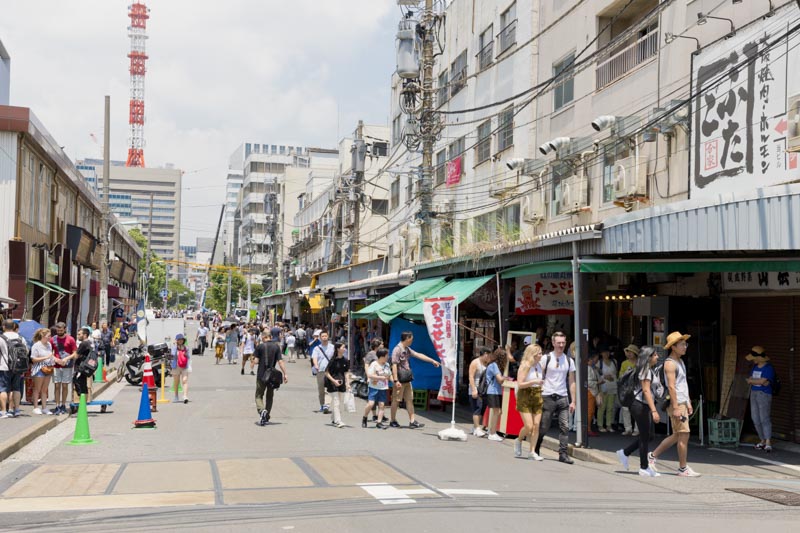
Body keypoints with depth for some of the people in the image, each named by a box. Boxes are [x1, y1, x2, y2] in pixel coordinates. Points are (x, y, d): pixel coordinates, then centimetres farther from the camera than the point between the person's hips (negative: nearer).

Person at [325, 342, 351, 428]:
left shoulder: (345, 361, 3)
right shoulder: (332, 360, -12)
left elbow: (346, 373, 7)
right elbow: (326, 373, -8)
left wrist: (348, 383, -2)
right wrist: (334, 381, -18)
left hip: (341, 383, 6)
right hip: (332, 383, -6)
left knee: (340, 402, 10)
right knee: (336, 402, -10)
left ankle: (333, 419, 27)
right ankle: (338, 421, -12)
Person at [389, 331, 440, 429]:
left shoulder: (407, 349, 13)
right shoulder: (397, 349, -14)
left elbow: (419, 355, 20)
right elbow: (394, 365, -18)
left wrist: (432, 361, 21)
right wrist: (395, 380, -22)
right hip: (400, 380, -9)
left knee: (410, 400, 6)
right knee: (396, 400, 1)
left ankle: (412, 421, 7)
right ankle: (393, 421, 12)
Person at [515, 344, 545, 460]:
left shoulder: (540, 365, 9)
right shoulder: (525, 366, -9)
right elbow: (520, 384, -15)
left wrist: (541, 383, 7)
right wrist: (534, 382, -22)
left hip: (537, 398, 6)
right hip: (525, 398, -6)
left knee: (536, 425, -2)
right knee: (528, 426, -10)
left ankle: (532, 452, 5)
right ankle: (518, 441, 21)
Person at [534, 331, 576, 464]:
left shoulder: (569, 361, 9)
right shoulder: (546, 359, -1)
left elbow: (572, 382, 11)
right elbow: (539, 378, 0)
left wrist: (573, 401, 6)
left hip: (563, 398, 3)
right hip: (548, 397, -3)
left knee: (565, 426, -7)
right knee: (543, 427, 3)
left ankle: (563, 454, -4)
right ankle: (536, 450, 22)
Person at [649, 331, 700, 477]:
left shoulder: (680, 361, 18)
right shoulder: (670, 363, -13)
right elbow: (671, 386, -19)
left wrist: (688, 403, 21)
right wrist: (676, 407, -23)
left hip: (683, 403, 10)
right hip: (676, 404, -10)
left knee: (677, 436, 13)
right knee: (684, 435, -6)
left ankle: (653, 455, 22)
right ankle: (683, 469, 2)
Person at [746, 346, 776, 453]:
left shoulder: (768, 368, -11)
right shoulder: (755, 367, 13)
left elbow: (762, 381, -19)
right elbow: (752, 380, 8)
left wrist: (751, 380, -5)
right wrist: (759, 382, -11)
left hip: (764, 394, -8)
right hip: (753, 394, 8)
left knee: (764, 418, -14)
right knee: (756, 419, 6)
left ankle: (768, 443, -17)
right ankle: (762, 440, 16)